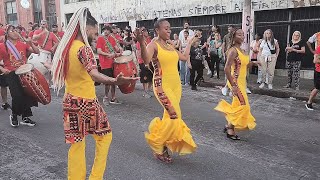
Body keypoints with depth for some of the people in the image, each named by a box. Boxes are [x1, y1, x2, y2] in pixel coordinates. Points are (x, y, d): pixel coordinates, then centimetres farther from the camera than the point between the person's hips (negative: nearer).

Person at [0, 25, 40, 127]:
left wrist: (31, 43, -10)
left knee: (28, 94, -2)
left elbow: (37, 52, 5)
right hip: (11, 75, -3)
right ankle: (14, 116, 16)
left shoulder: (23, 44, 9)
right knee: (17, 96, -13)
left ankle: (25, 118, 16)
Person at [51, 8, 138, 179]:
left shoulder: (66, 47, 5)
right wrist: (115, 81, -51)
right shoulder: (83, 48, -17)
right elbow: (94, 74, -35)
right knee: (105, 135, 13)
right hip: (87, 102, -7)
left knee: (76, 142, 15)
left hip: (70, 101, 7)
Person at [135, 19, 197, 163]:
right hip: (162, 86, -8)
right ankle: (157, 147, 6)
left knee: (170, 117, 9)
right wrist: (141, 43, -42)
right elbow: (146, 60, -27)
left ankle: (163, 146, 25)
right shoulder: (153, 45, -8)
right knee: (174, 116, -14)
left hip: (176, 85, 8)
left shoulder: (170, 46, 15)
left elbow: (184, 57, 26)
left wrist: (190, 43, 35)